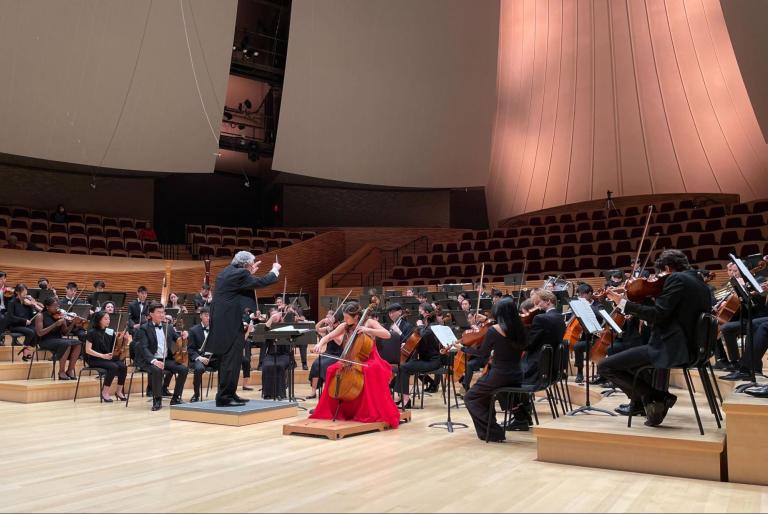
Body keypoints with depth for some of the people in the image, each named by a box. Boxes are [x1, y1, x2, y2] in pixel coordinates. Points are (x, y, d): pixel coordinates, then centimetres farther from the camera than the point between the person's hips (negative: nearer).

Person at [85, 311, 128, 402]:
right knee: (113, 367, -31)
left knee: (123, 366, -23)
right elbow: (88, 350, -12)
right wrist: (102, 355, -23)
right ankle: (104, 392, -16)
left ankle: (119, 391, -7)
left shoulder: (110, 332, 8)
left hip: (109, 358, 5)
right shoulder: (92, 332, -6)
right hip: (95, 360, -5)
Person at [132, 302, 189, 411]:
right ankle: (157, 400, -21)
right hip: (149, 360, -5)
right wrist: (154, 360, -31)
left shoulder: (168, 328, 14)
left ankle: (176, 398, -5)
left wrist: (184, 336, -8)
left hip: (166, 359, 5)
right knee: (157, 370, -37)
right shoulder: (144, 329, -3)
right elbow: (143, 348, -15)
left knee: (184, 369, -17)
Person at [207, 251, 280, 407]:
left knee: (226, 361, 16)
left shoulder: (227, 272, 14)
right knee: (231, 361, -5)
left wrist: (249, 273, 26)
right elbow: (261, 282, -6)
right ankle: (225, 397, -2)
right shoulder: (240, 274, -13)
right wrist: (275, 270, 9)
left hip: (221, 322, 10)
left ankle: (228, 394, 24)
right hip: (230, 324, -10)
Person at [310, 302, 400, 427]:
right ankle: (334, 410, -6)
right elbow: (328, 337, 6)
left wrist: (367, 330, -28)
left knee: (370, 371, -37)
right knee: (332, 370, -18)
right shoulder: (344, 327, 4)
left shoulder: (369, 322, -7)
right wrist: (320, 344, -16)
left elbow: (387, 334, -18)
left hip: (369, 360, -4)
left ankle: (373, 413, -26)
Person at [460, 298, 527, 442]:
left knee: (470, 398, 13)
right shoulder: (520, 329, 1)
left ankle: (493, 432, 7)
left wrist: (463, 348, 9)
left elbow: (483, 353, -3)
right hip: (516, 377, 7)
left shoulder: (494, 330, -15)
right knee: (484, 393, 30)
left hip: (500, 376, -7)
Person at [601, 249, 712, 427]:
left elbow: (657, 315, -19)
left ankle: (654, 397, -8)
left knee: (605, 366, -11)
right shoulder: (700, 283, 17)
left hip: (671, 349, -10)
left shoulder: (676, 279, -11)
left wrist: (623, 303, -13)